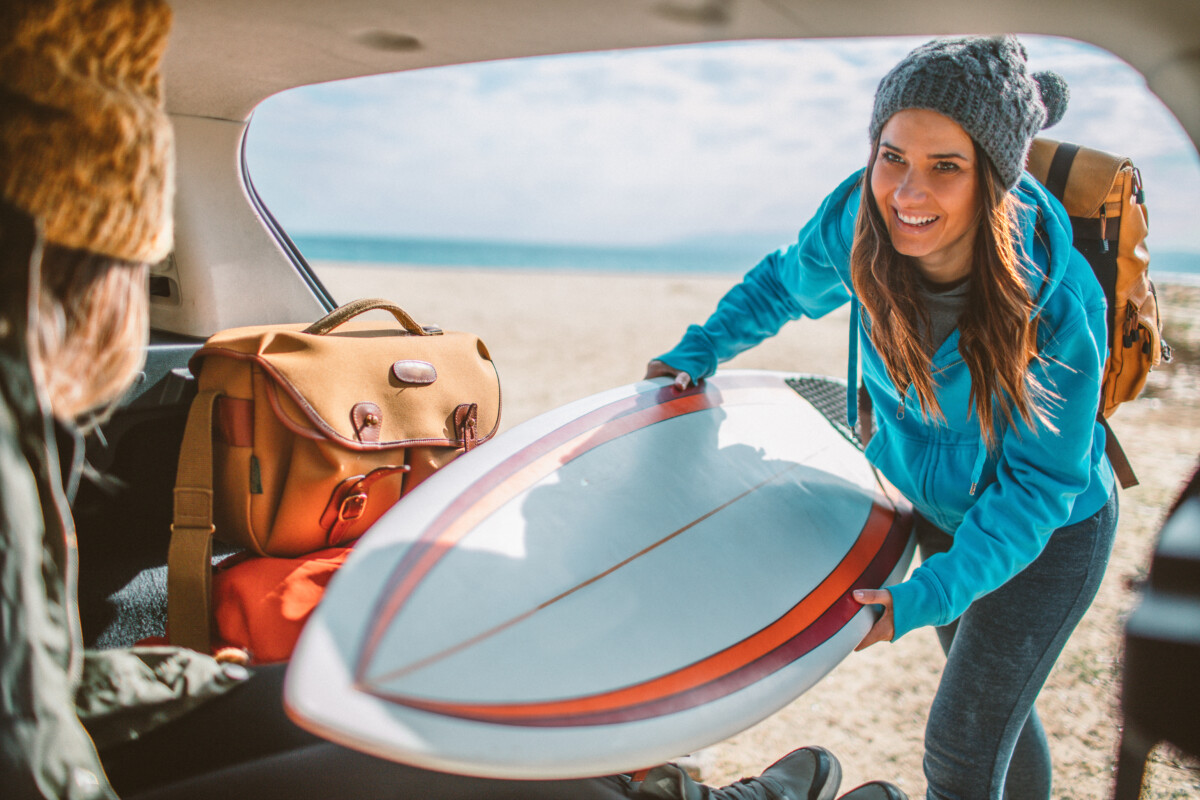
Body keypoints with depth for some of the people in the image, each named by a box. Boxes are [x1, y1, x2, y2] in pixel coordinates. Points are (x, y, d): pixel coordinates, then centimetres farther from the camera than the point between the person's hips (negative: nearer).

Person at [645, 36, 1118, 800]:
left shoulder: (1058, 306, -35)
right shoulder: (857, 222, -24)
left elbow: (1038, 487, -25)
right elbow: (786, 282, 1)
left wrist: (926, 597, -32)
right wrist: (698, 352, 0)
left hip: (1048, 535, -4)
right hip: (939, 507, 5)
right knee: (995, 702, 26)